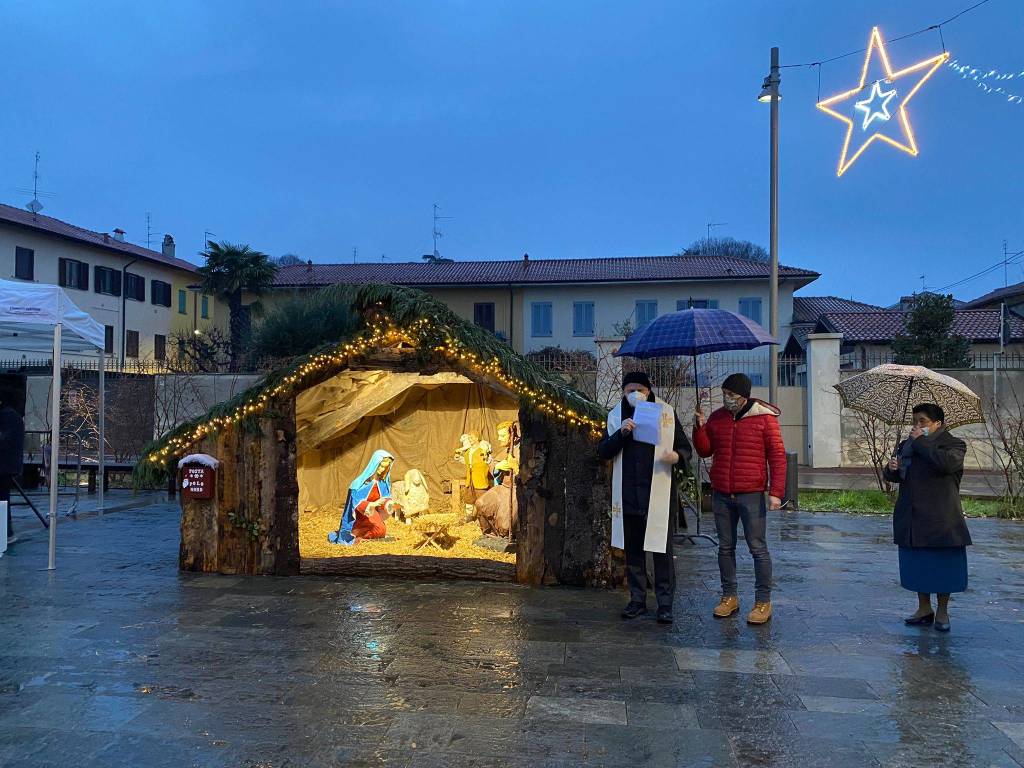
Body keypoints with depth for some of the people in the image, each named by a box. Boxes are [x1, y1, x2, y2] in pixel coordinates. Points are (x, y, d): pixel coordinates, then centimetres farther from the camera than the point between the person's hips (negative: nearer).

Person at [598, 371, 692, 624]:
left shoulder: (666, 413, 2)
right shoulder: (616, 415, 8)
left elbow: (686, 448, 6)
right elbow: (603, 452, 3)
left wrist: (678, 456, -18)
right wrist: (621, 433, -14)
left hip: (659, 494, -2)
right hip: (628, 496, 3)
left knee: (662, 551, 0)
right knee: (633, 551, 11)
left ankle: (665, 604, 9)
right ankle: (637, 601, 22)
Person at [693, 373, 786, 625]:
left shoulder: (764, 418, -4)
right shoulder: (716, 417, 8)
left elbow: (778, 456, -4)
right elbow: (705, 451, 14)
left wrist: (776, 492, -10)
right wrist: (699, 428, -5)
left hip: (752, 495, -4)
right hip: (721, 495, 4)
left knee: (758, 548, 0)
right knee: (725, 547, 10)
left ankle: (763, 602, 9)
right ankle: (729, 596, 22)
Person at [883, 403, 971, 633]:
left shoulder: (954, 444, -3)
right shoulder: (906, 445, 13)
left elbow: (947, 463, -26)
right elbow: (892, 476, 18)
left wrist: (920, 442, -18)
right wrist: (891, 469, -6)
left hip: (941, 519, -5)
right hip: (911, 518, 5)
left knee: (942, 564, 3)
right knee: (917, 564, 10)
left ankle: (942, 611, 19)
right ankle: (924, 609, 24)